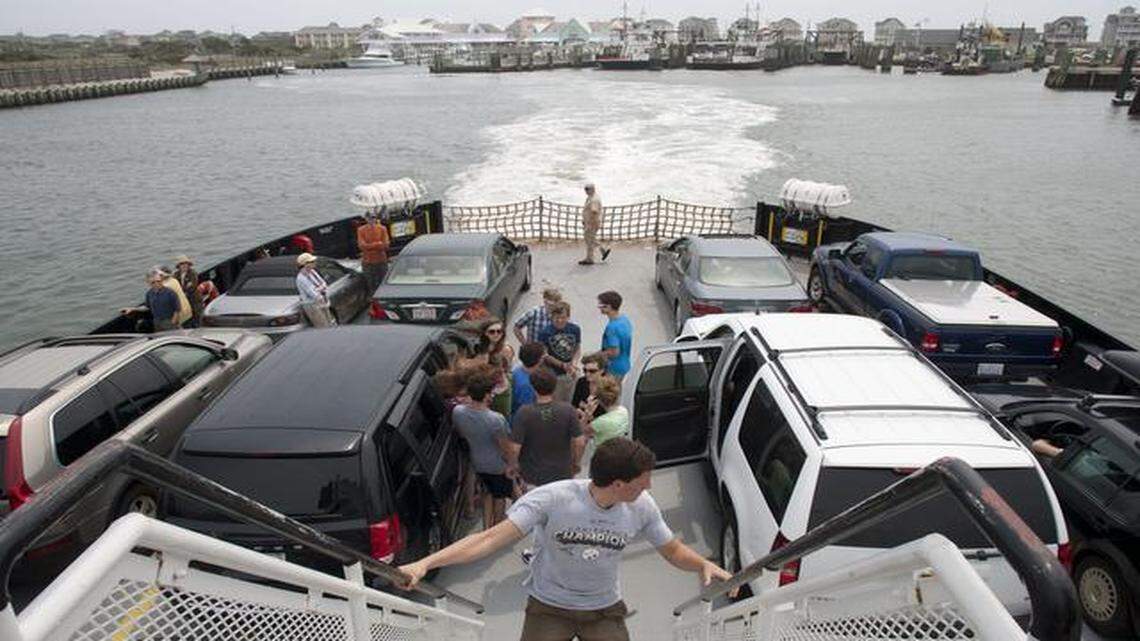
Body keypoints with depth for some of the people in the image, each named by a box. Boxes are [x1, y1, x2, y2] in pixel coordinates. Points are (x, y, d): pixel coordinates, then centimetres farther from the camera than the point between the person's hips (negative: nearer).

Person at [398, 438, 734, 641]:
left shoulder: (642, 507, -15)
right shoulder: (552, 498, -28)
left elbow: (672, 550, 1)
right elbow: (491, 538, -30)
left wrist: (704, 564, -20)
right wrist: (424, 564, -38)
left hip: (605, 610, 3)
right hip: (548, 606, -2)